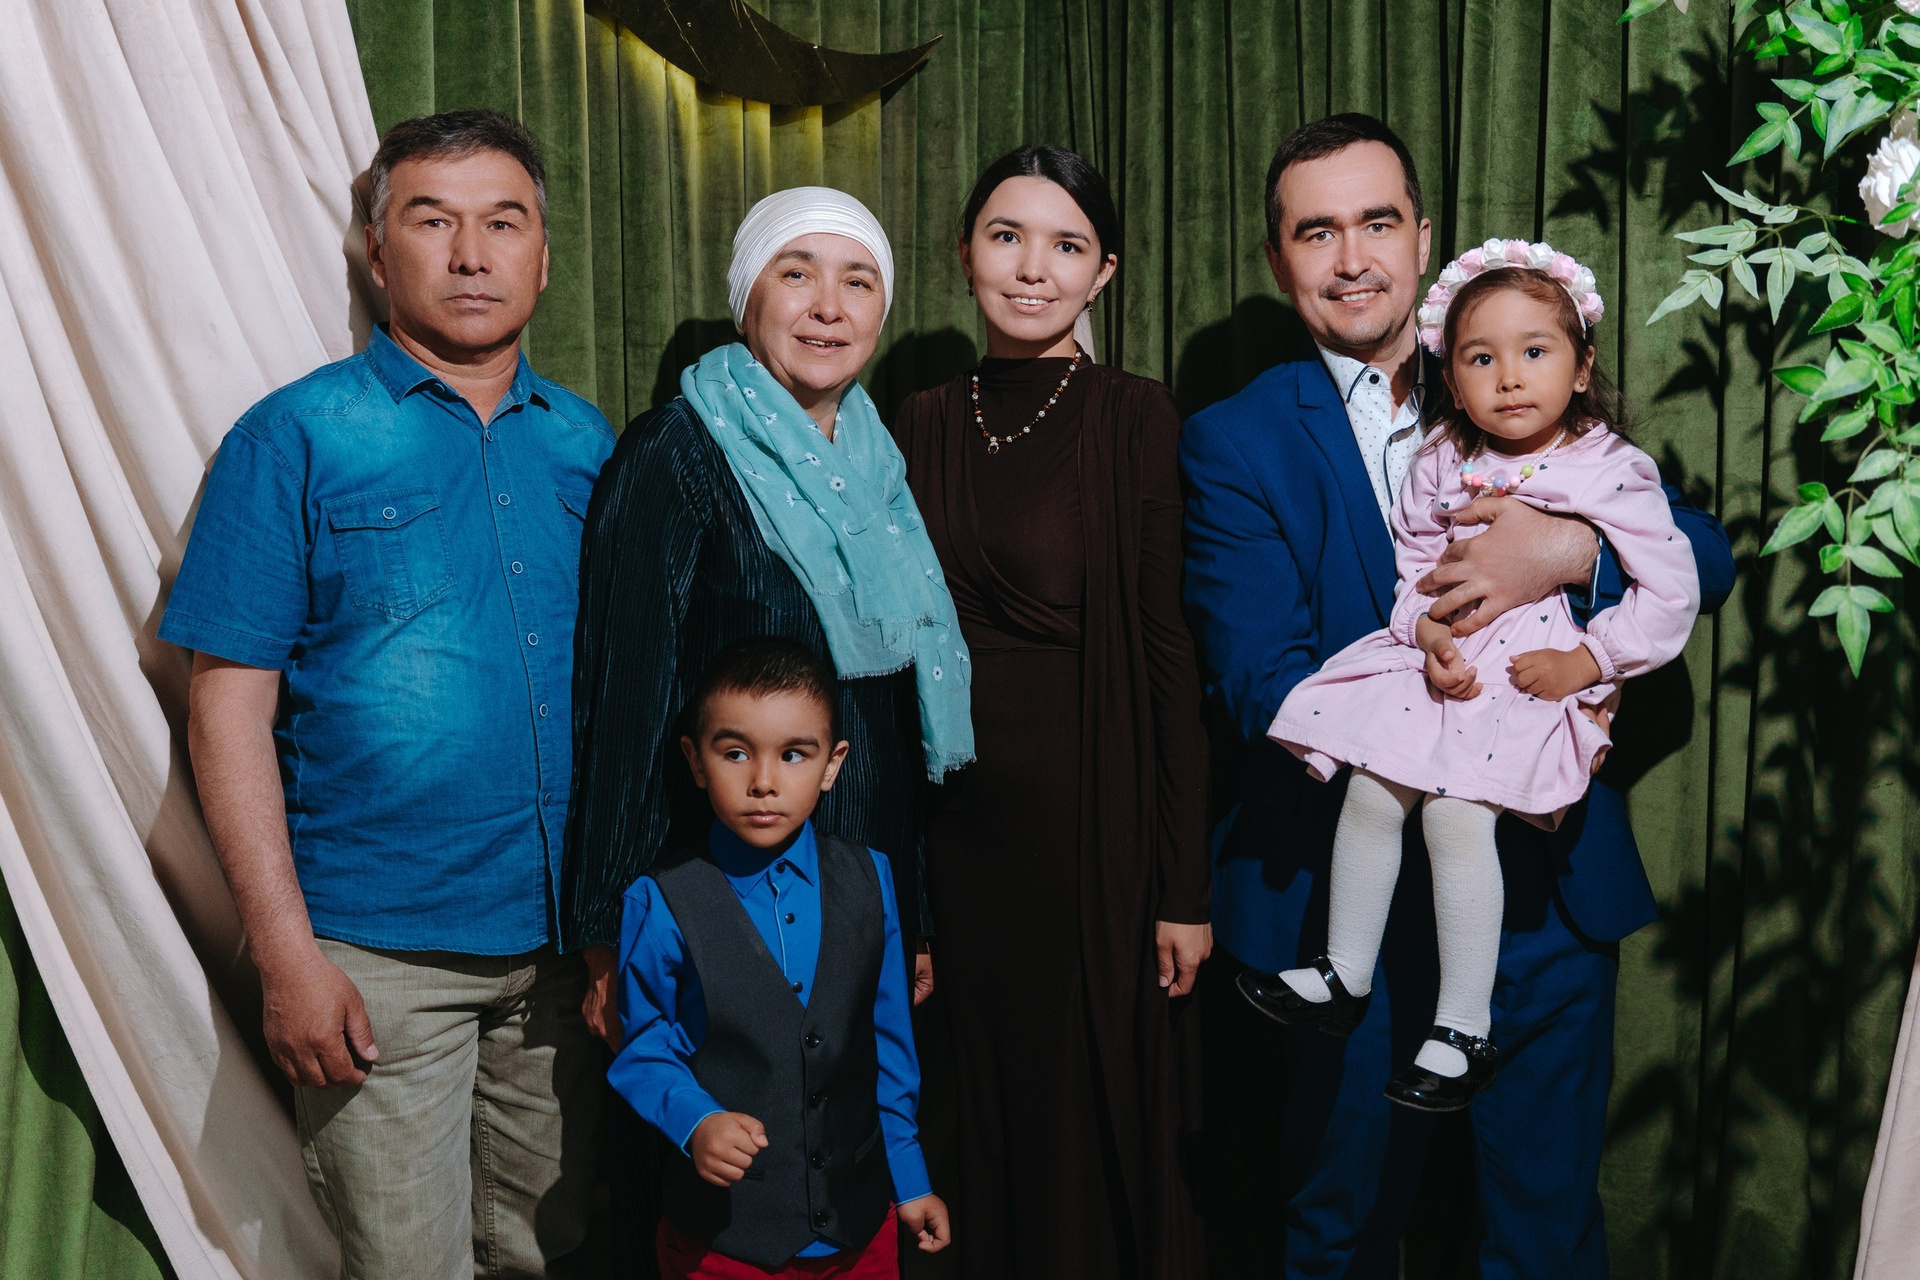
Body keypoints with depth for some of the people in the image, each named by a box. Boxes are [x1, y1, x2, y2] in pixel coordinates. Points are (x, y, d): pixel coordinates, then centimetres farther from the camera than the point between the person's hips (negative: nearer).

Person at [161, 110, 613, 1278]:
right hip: (380, 954, -4)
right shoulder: (295, 438, -5)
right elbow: (231, 703, -7)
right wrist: (287, 953, -12)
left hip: (568, 936, 4)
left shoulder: (587, 442, 8)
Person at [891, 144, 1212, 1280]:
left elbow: (1173, 657, -9)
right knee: (999, 1118, 15)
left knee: (1114, 1124, 8)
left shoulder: (1139, 421, -6)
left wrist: (1186, 886, -11)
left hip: (1105, 819, -4)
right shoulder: (925, 428, 6)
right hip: (968, 823, 4)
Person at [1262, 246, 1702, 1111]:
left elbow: (1672, 593, -6)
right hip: (1442, 667, 5)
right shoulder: (1442, 462, 5)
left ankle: (1465, 1030, -6)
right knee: (1370, 789, -8)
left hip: (1543, 681, -5)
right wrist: (1428, 631, -9)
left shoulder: (1612, 471, -6)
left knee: (1457, 813, -20)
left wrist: (1584, 662, -14)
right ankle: (1345, 979, 12)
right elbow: (1414, 562, 10)